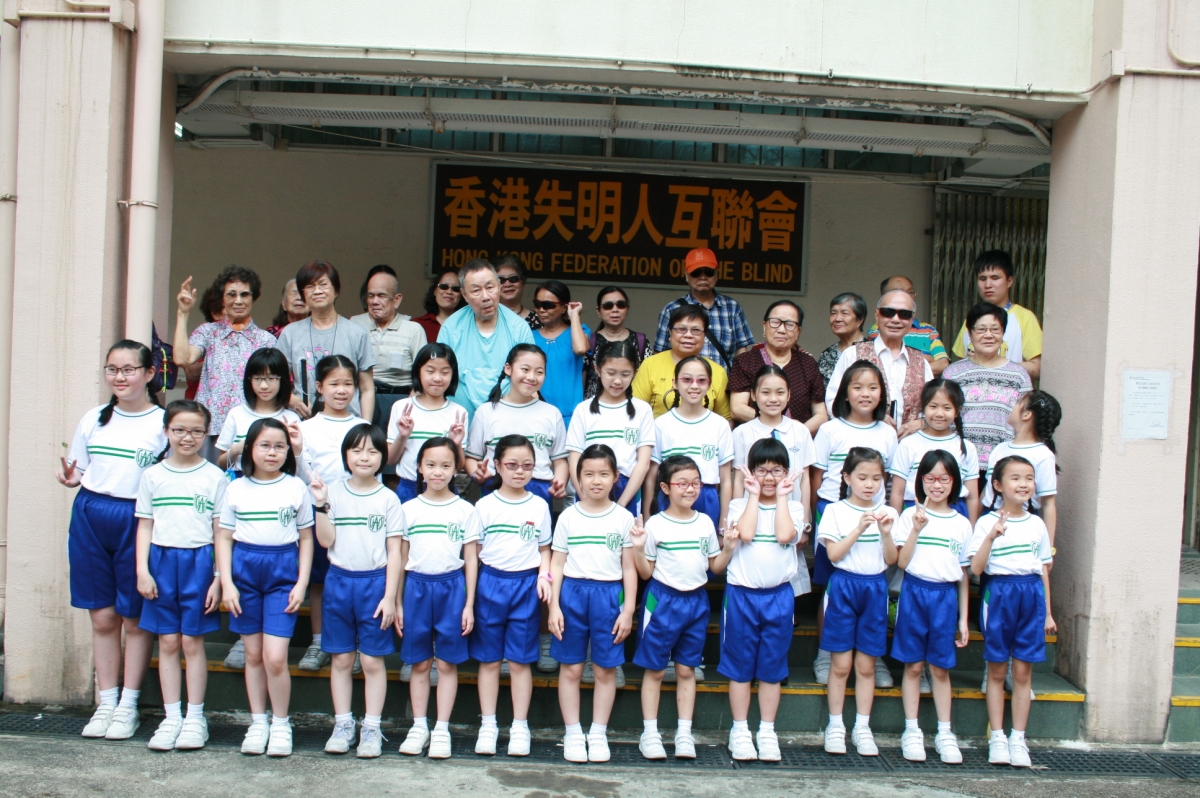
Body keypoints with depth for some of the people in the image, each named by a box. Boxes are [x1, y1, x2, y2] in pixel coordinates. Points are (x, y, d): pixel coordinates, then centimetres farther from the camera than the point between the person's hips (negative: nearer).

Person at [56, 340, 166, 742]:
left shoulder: (164, 423, -2)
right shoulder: (93, 419, 10)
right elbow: (79, 471, 18)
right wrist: (69, 477, -4)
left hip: (137, 521, -4)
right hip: (90, 517, 4)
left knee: (134, 617, 4)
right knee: (102, 616, 9)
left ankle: (128, 706, 15)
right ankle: (106, 703, 19)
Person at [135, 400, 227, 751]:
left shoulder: (214, 477, 1)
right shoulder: (153, 475, 8)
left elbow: (222, 532, 1)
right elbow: (145, 526, 9)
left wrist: (219, 578, -4)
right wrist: (142, 571, -1)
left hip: (199, 562, -2)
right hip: (162, 562, 2)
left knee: (192, 642, 1)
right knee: (168, 643, 6)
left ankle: (195, 718, 12)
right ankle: (171, 717, 14)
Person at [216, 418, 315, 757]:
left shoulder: (296, 488, 3)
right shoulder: (237, 488, 5)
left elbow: (306, 538, 6)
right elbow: (224, 537, 6)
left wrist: (302, 583, -1)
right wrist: (226, 583, -2)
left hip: (283, 571, -2)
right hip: (244, 570, 2)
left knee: (275, 657, -9)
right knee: (253, 655, 8)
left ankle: (281, 724, 9)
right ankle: (258, 722, 22)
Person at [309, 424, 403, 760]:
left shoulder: (388, 499, -1)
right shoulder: (334, 493, 2)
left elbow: (394, 552, -2)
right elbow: (326, 540, -5)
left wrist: (390, 596, -6)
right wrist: (321, 505, -16)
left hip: (375, 582, -1)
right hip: (339, 581, 2)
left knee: (373, 660, 4)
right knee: (341, 659, 9)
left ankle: (372, 728, 13)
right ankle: (342, 725, 20)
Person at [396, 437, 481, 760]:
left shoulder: (465, 511, 2)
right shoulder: (409, 509, 5)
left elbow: (471, 559, 3)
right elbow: (401, 557, 8)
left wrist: (469, 604, -2)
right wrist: (397, 602, 6)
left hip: (451, 587, -1)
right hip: (416, 587, 1)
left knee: (447, 663, 4)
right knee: (420, 663, 7)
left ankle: (442, 729, 11)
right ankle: (419, 725, 17)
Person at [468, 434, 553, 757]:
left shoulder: (539, 506, 6)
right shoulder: (485, 506, 2)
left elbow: (544, 549, 12)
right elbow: (473, 550, 4)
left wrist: (544, 576, -6)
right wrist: (469, 593, -3)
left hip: (526, 585, 0)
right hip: (490, 584, 0)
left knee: (520, 660, 6)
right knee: (489, 659, 6)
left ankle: (520, 726, 14)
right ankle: (488, 725, 15)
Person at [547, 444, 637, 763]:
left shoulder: (624, 518, 3)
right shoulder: (568, 517, 3)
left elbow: (629, 568, 4)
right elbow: (557, 564, 4)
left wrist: (628, 609, -1)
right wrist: (554, 606, -3)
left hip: (609, 596, 0)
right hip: (572, 594, 0)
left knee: (605, 669, 6)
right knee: (571, 668, 5)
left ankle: (598, 733, 18)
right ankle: (573, 733, 16)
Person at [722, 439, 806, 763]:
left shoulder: (793, 507, 5)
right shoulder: (739, 505, 2)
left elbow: (785, 535, -15)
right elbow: (746, 533, -18)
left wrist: (781, 496, -8)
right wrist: (754, 494, -9)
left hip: (778, 596, 1)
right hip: (741, 594, -1)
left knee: (772, 667, 9)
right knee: (740, 665, 6)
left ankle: (767, 731, 19)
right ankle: (740, 731, 16)